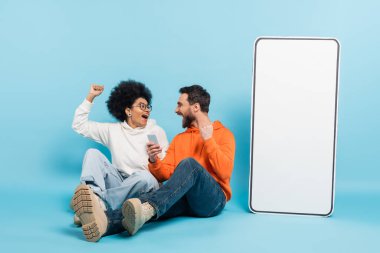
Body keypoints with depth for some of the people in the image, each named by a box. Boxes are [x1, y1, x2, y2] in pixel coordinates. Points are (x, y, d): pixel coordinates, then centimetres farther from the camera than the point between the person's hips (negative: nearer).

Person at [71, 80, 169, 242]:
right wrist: (90, 97, 11)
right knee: (93, 153, -21)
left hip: (144, 185, -1)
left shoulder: (156, 132, 12)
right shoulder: (113, 130, 16)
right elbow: (79, 125, 15)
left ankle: (98, 203, -53)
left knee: (144, 176, -37)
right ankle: (93, 199, -52)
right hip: (118, 183, 2)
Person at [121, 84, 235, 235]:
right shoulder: (178, 139, 23)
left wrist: (208, 139, -11)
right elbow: (165, 175, 12)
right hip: (182, 197, 4)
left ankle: (148, 208, -53)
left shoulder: (223, 134, 7)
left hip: (212, 199, -4)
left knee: (188, 163, -35)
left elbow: (225, 173, -9)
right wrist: (154, 162, -8)